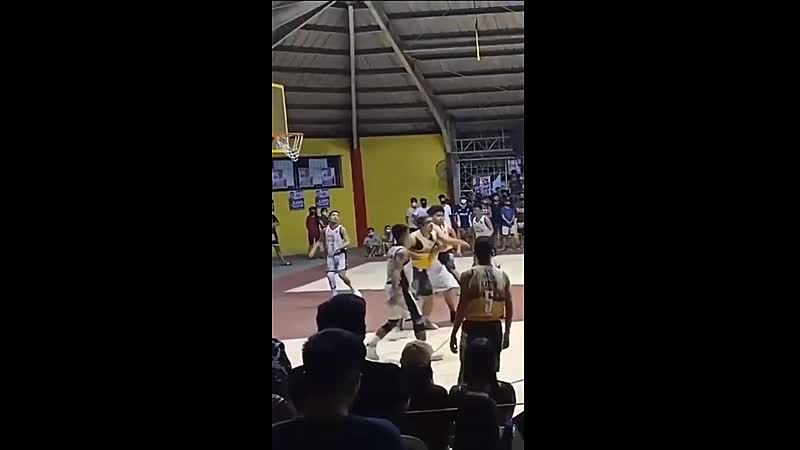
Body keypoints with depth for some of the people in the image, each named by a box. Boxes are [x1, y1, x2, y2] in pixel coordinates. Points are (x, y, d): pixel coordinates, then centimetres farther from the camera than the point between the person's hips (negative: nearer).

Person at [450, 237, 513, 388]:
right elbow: (509, 308, 4)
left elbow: (462, 307, -13)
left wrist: (454, 333, -5)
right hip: (494, 328, 3)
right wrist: (507, 333, 15)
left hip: (473, 327, -3)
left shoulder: (469, 275, -11)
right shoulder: (502, 276, 0)